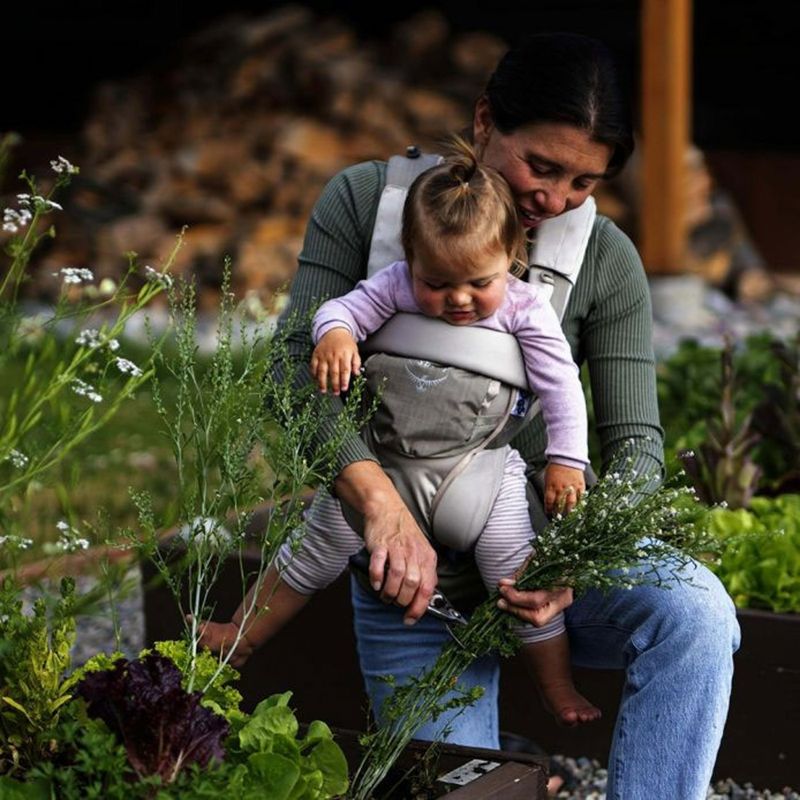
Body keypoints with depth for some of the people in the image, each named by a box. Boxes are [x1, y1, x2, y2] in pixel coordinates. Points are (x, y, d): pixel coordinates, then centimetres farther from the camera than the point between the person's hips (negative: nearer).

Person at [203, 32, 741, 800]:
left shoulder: (606, 260, -5)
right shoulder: (366, 200, -9)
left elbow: (635, 442, -7)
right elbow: (302, 371, -17)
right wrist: (384, 506, -33)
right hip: (416, 578, -1)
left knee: (696, 615, -29)